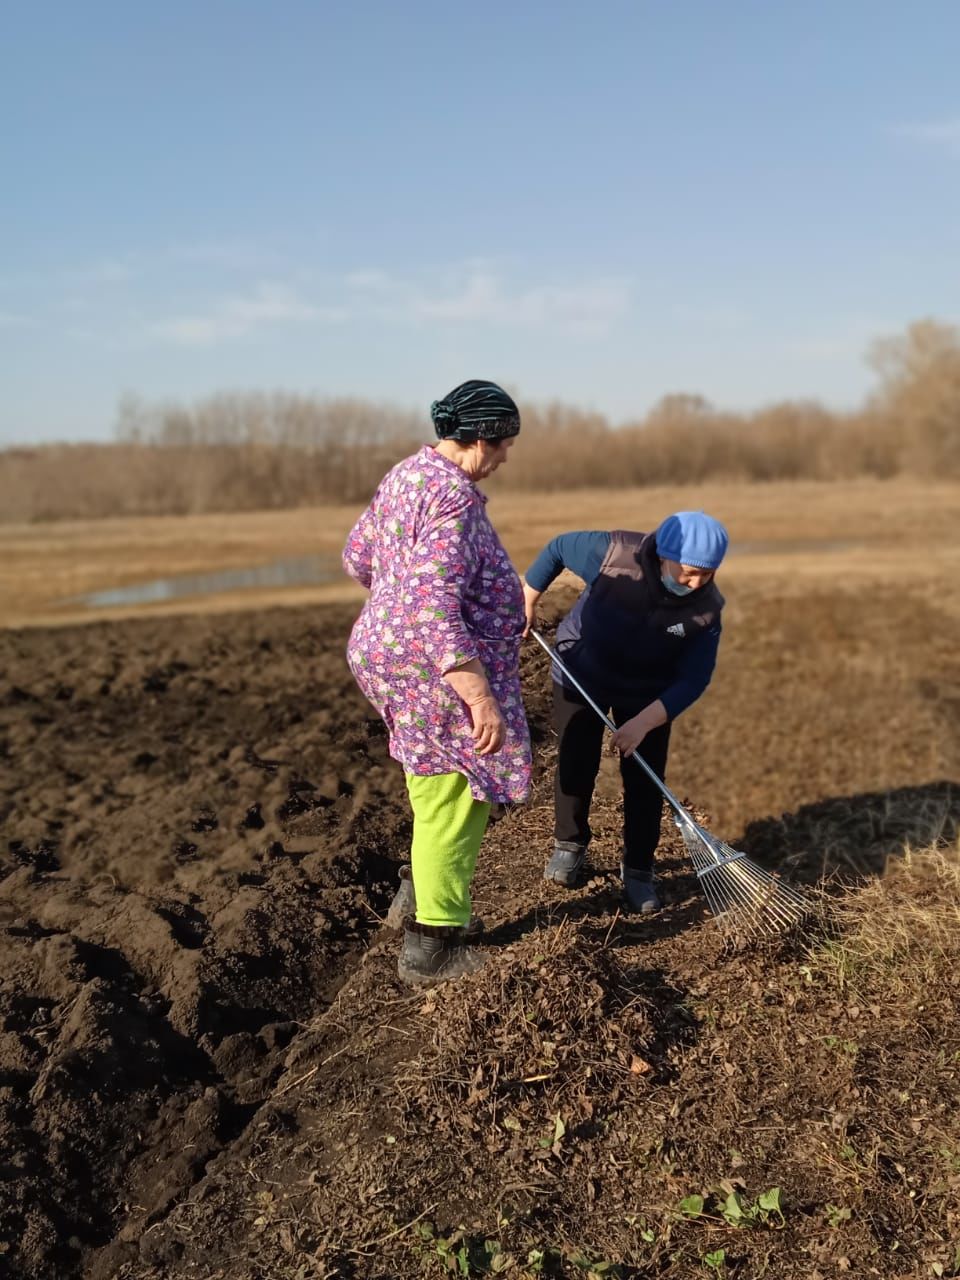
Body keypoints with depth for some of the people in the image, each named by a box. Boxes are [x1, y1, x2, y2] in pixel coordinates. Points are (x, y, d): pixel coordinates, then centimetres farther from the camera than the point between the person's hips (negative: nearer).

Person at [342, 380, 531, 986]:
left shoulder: (407, 475, 10)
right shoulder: (453, 498, -21)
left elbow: (358, 557, 20)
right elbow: (433, 605, -32)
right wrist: (480, 697, -34)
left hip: (387, 651, 10)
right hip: (438, 672, -10)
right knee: (453, 805, 3)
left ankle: (422, 890, 35)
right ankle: (433, 945, 16)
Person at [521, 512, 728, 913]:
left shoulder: (705, 609, -25)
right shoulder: (614, 554, -31)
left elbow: (692, 680, -19)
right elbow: (557, 549, -12)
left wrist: (643, 722, -28)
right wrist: (528, 601, -4)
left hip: (647, 694, 1)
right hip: (581, 673, -1)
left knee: (644, 780, 0)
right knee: (575, 766, 7)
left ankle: (638, 869, 18)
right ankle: (569, 845, 32)